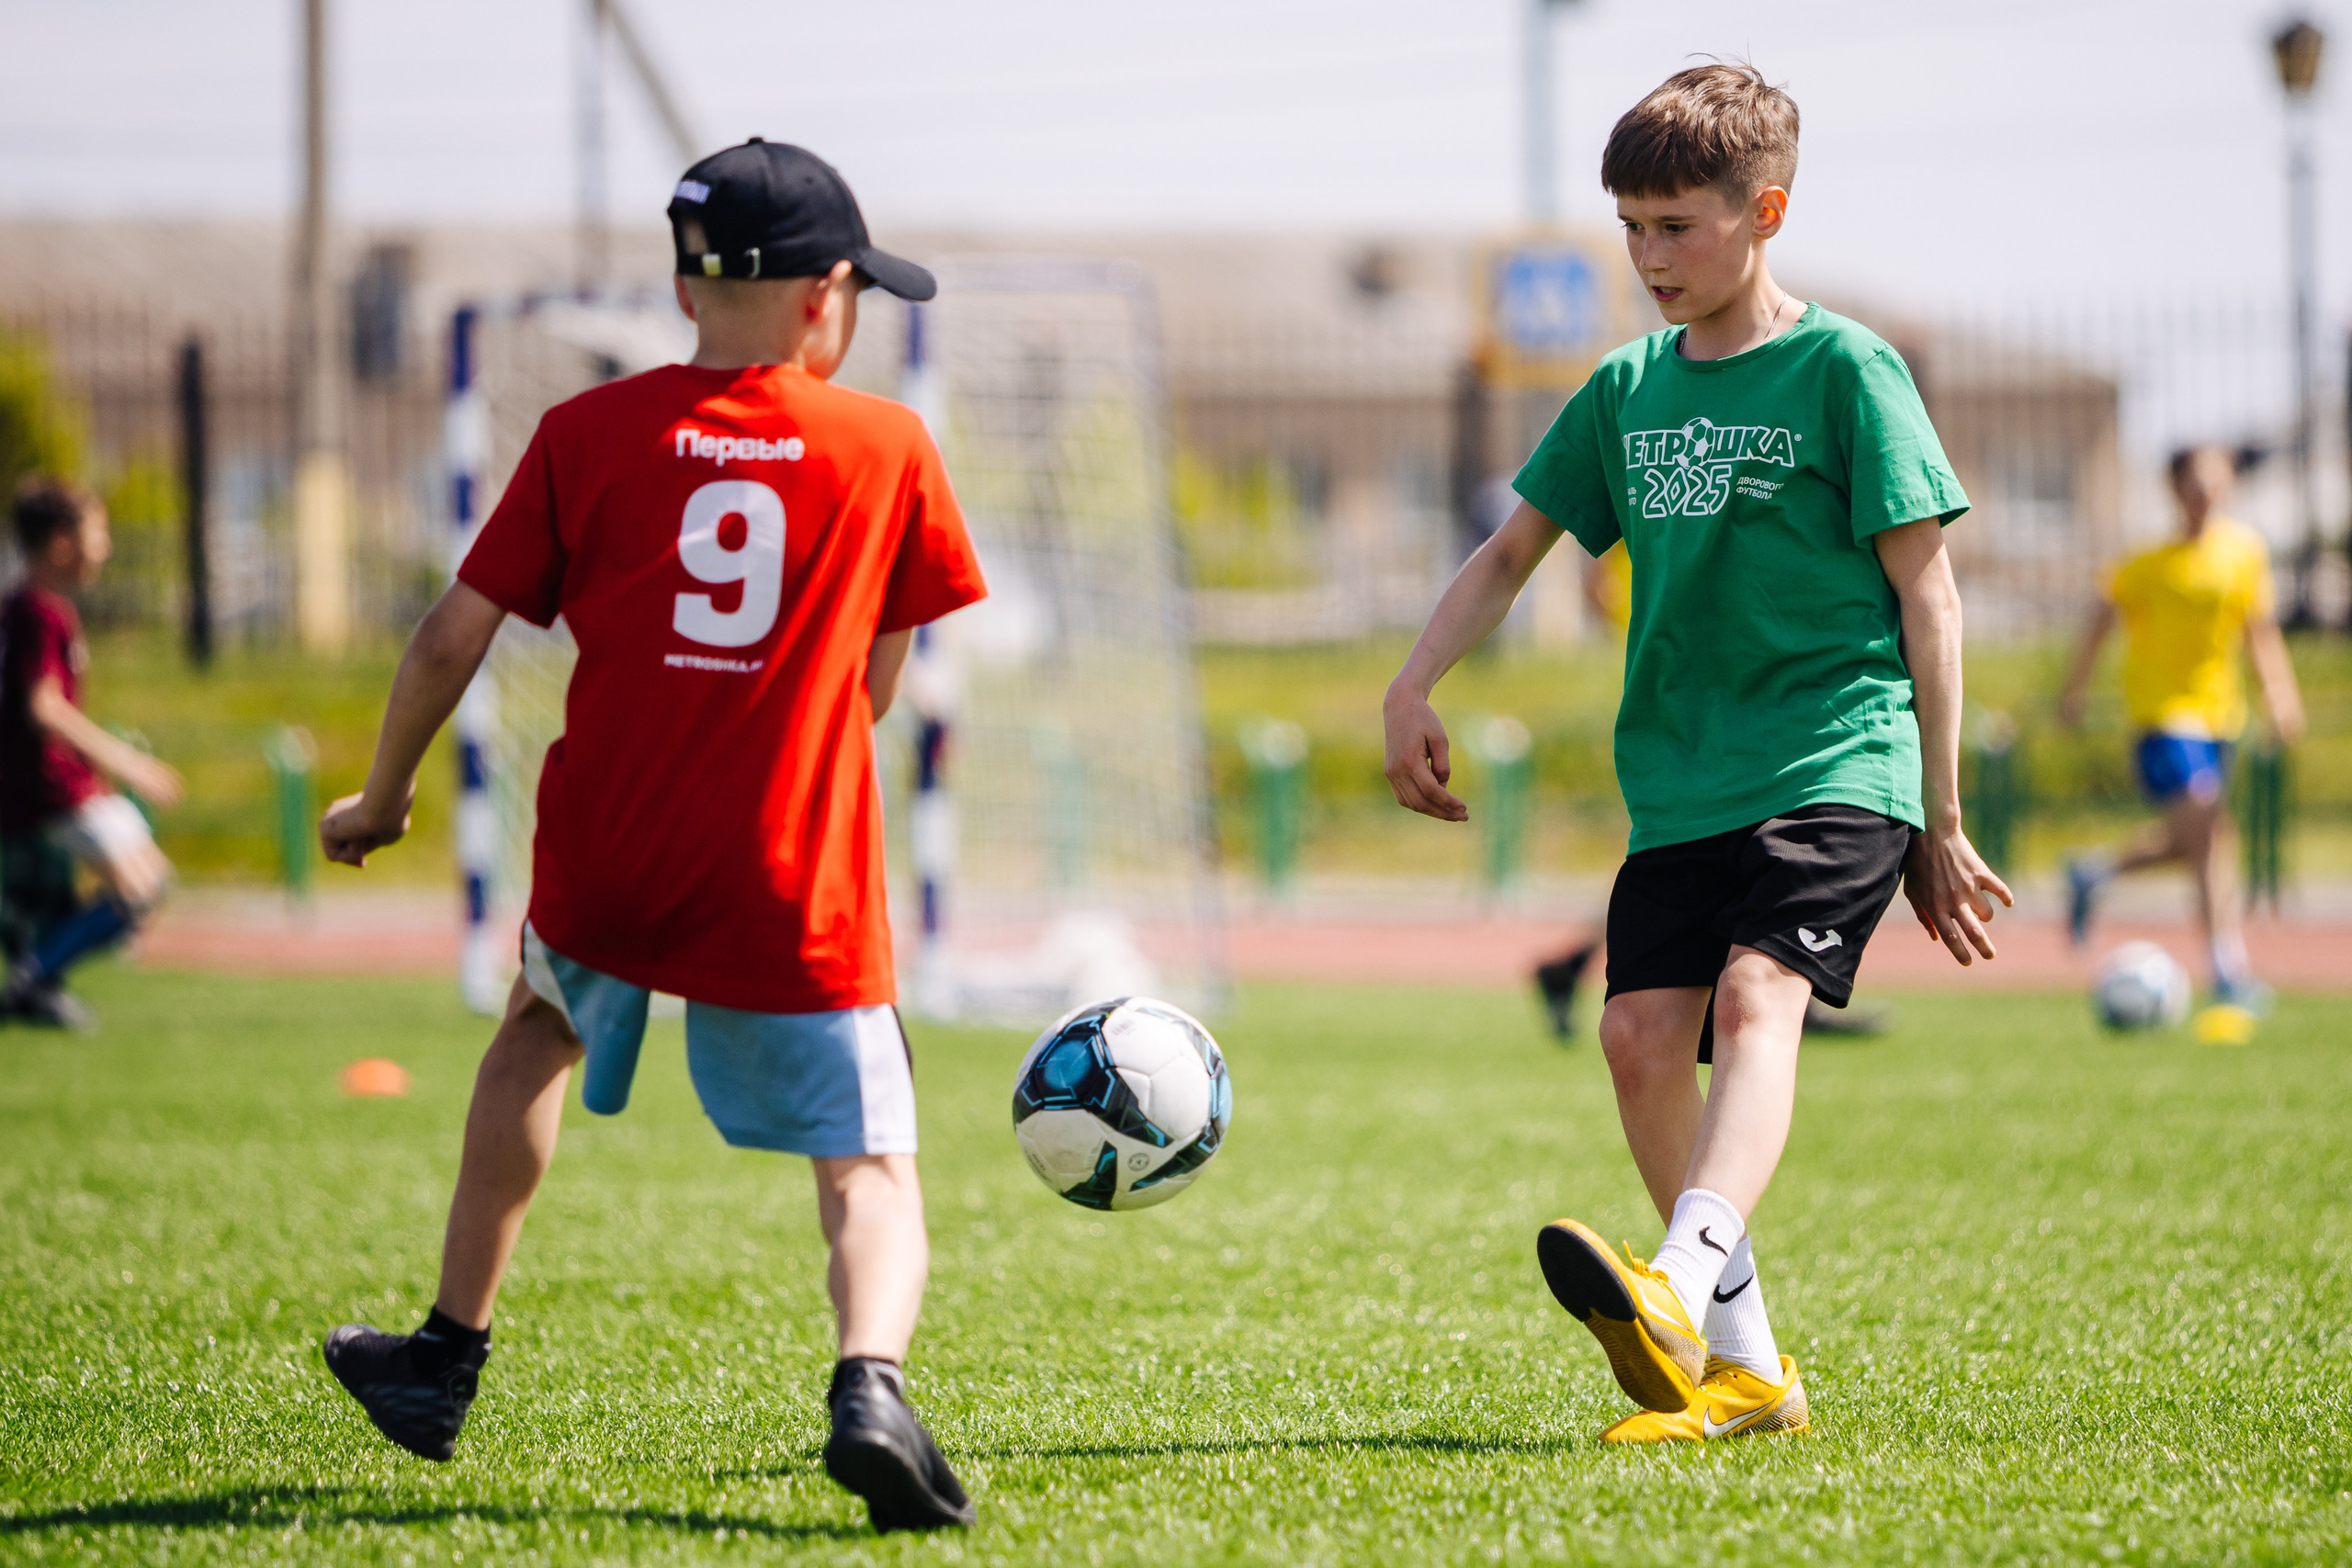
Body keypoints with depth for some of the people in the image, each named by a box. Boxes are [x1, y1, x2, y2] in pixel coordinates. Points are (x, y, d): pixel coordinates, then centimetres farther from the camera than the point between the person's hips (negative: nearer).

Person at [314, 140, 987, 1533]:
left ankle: (450, 1354, 34)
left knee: (542, 1019, 33)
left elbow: (452, 641, 3)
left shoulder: (590, 434, 1)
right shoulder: (890, 445, 1)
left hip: (607, 860, 2)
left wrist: (382, 797, 19)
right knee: (872, 1168, 4)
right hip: (800, 893, -2)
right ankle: (871, 1381, -27)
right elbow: (878, 683, 8)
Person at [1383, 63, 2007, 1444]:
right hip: (1680, 782, 6)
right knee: (1642, 1031, -6)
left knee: (1758, 994, -26)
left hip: (1835, 761, -6)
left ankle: (1681, 1292, -48)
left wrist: (1939, 821, -3)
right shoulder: (1628, 392, 14)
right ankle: (1745, 1367, 4)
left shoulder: (1843, 370, -3)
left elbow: (1926, 591, -2)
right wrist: (1414, 688, 7)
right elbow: (1512, 552, 24)